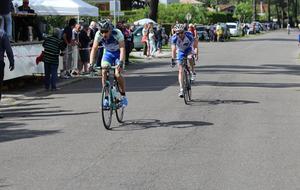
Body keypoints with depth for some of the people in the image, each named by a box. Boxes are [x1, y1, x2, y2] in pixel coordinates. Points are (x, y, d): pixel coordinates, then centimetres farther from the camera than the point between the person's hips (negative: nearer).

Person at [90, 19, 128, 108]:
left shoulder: (117, 33, -31)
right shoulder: (98, 34, -23)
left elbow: (122, 48, -36)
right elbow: (94, 48, -23)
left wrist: (121, 62, -49)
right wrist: (91, 63, -34)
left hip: (118, 53, -3)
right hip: (108, 52, 3)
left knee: (117, 74, -21)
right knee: (104, 72, -18)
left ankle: (123, 96, -1)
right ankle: (106, 97, -10)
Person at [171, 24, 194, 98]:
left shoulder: (189, 35, -31)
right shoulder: (174, 38, -29)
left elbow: (194, 45, -30)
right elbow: (173, 49, -32)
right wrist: (173, 59, -42)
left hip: (188, 49, -1)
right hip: (180, 51, 1)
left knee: (190, 58, -37)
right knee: (180, 71, -5)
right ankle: (181, 89, -2)